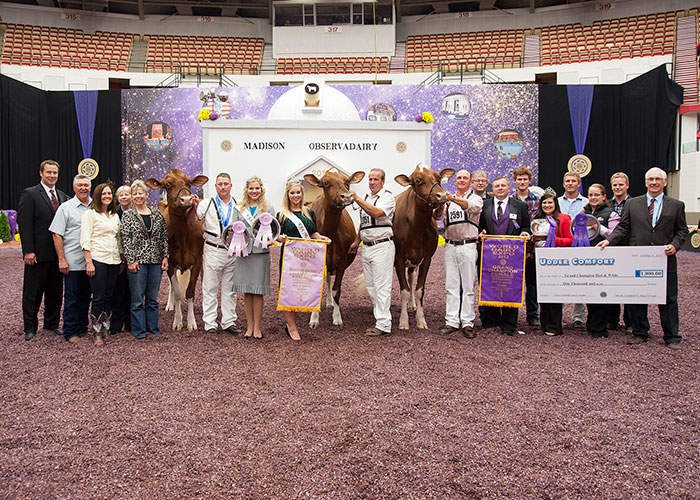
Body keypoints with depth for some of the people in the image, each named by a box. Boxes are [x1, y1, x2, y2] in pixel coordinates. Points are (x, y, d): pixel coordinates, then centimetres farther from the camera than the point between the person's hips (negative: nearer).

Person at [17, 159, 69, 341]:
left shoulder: (63, 196, 13)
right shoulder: (29, 194, -5)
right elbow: (24, 224, -10)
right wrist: (28, 251, -16)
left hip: (58, 254, 5)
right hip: (38, 254, -5)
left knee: (55, 291, 13)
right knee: (33, 292, 5)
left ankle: (52, 323, 26)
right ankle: (30, 327, 16)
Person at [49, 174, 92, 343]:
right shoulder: (65, 208, -2)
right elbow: (57, 235, -5)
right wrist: (61, 259, -11)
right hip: (72, 262, -4)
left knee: (86, 296, 12)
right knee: (72, 297, 2)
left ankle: (83, 327, 24)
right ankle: (70, 332, 11)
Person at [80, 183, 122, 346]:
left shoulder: (115, 216, 16)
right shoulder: (90, 214, -2)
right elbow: (85, 241, -7)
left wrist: (122, 260, 15)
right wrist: (89, 262, -14)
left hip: (114, 261, 6)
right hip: (97, 260, -5)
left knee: (109, 296, 9)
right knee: (98, 297, -3)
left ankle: (106, 329, 18)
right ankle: (97, 334, 6)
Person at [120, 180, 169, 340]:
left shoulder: (157, 214, 10)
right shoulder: (127, 215, 1)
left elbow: (164, 237, 11)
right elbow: (125, 239, -4)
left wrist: (165, 256, 3)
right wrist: (130, 260, -11)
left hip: (155, 261, 3)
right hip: (137, 261, -3)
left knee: (153, 298, 10)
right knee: (137, 299, 2)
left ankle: (153, 328, 20)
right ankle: (139, 330, 11)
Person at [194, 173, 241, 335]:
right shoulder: (207, 204, 2)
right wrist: (194, 206, -29)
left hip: (233, 252, 3)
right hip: (212, 250, -3)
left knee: (229, 289, 9)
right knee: (210, 289, 1)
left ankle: (229, 322, 17)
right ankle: (209, 323, 8)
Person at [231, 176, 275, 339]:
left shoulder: (268, 208, 6)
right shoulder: (238, 209, 9)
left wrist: (271, 240, -15)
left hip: (261, 253, -2)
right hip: (243, 253, 2)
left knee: (258, 292, 0)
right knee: (246, 292, 7)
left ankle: (257, 327, 11)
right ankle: (249, 326, 18)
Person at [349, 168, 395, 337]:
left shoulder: (387, 197, -6)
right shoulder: (366, 197, 18)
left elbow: (376, 213, -24)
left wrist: (357, 199, -25)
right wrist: (357, 241, 21)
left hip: (382, 246, -8)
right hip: (367, 247, 8)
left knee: (382, 286, -7)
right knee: (371, 287, 10)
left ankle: (383, 325, -3)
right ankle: (380, 319, 19)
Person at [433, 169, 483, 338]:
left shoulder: (476, 198, 5)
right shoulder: (448, 200, 16)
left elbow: (471, 206, -19)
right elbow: (439, 215, -2)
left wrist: (452, 199, -34)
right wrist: (441, 203, -24)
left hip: (468, 246, -3)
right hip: (450, 246, 3)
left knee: (468, 286, -1)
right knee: (451, 286, 4)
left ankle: (467, 323, 4)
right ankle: (452, 322, 8)